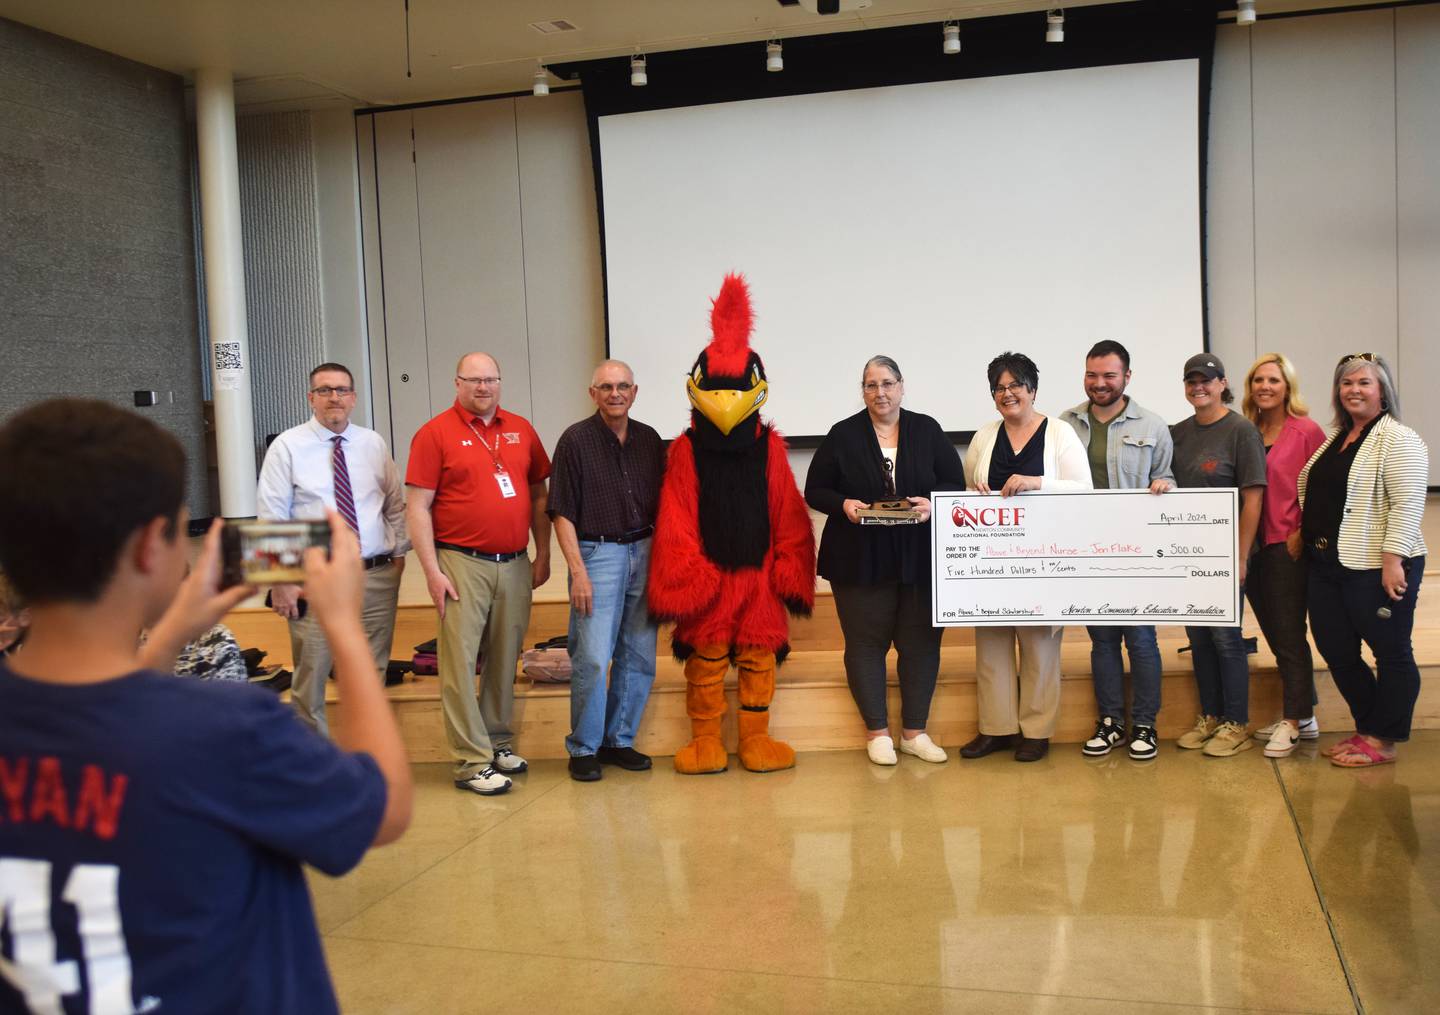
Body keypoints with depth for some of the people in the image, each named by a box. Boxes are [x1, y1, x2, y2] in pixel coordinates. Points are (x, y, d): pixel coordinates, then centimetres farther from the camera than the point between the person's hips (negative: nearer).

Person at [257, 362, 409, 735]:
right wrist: (281, 580, -8)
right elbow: (271, 518, -5)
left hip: (378, 576, 3)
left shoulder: (374, 444, 8)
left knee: (372, 677, 11)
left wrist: (399, 553, 8)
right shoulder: (287, 447, -3)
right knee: (310, 680, 2)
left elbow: (396, 505, 15)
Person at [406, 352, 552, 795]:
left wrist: (543, 555, 11)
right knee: (460, 662, -3)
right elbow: (417, 507, -5)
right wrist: (432, 571, -11)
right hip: (462, 563, -4)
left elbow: (538, 495, 17)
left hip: (515, 564, 4)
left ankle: (497, 743, 25)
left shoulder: (521, 430, 11)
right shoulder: (436, 433, -2)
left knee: (504, 660, 11)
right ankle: (472, 762, 3)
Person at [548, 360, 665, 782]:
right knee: (592, 659, -7)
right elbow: (562, 513, -6)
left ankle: (620, 740, 20)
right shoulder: (576, 440, -3)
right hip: (597, 554, -5)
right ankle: (583, 750, 7)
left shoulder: (649, 440, 10)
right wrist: (578, 571, -13)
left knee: (639, 657, 7)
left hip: (644, 553, 5)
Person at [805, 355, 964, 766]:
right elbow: (815, 491, 3)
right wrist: (844, 505, -16)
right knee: (865, 642, 3)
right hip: (859, 560, -1)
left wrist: (932, 504, -14)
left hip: (919, 559, 2)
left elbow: (955, 483, 6)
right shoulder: (842, 435, 2)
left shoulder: (928, 431, 6)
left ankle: (915, 731, 19)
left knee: (921, 641, 5)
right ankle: (877, 732, 16)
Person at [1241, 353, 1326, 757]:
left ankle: (1294, 720, 7)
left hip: (1287, 547, -6)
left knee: (1288, 634, -3)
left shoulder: (1306, 431, -6)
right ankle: (1303, 716, 24)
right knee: (1275, 634, 12)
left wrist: (1301, 533, -12)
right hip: (1252, 546, 6)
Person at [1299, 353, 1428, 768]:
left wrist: (1393, 560, -22)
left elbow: (1407, 505, -17)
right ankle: (1367, 728, 27)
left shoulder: (1398, 441, -10)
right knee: (1335, 650, 12)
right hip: (1327, 565, 8)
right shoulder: (1334, 439, 15)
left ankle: (1381, 742, 14)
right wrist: (1305, 538, 17)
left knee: (1391, 652, 4)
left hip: (1377, 567, -8)